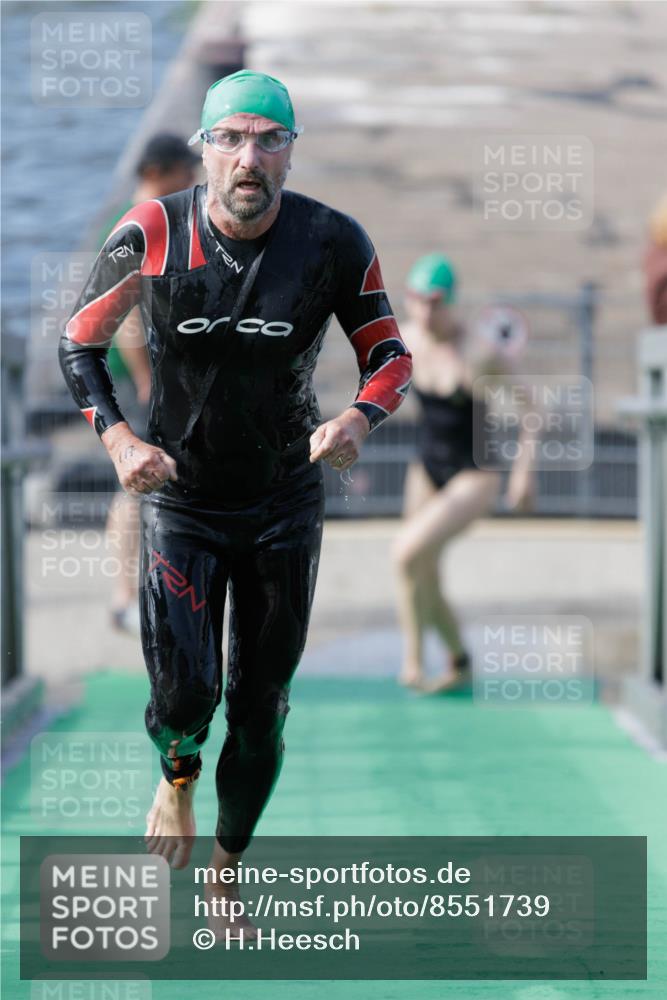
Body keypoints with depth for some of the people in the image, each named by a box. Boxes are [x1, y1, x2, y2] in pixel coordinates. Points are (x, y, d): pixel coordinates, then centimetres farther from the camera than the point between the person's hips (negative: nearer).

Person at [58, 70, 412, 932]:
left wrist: (359, 418, -20)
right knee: (183, 693, -14)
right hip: (180, 499, -1)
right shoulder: (150, 236, -14)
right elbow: (79, 342, 1)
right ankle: (176, 778, 24)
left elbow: (391, 357, 2)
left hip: (285, 505, 1)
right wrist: (117, 436, -14)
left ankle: (226, 874, 29)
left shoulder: (334, 243, -12)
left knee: (261, 709, 8)